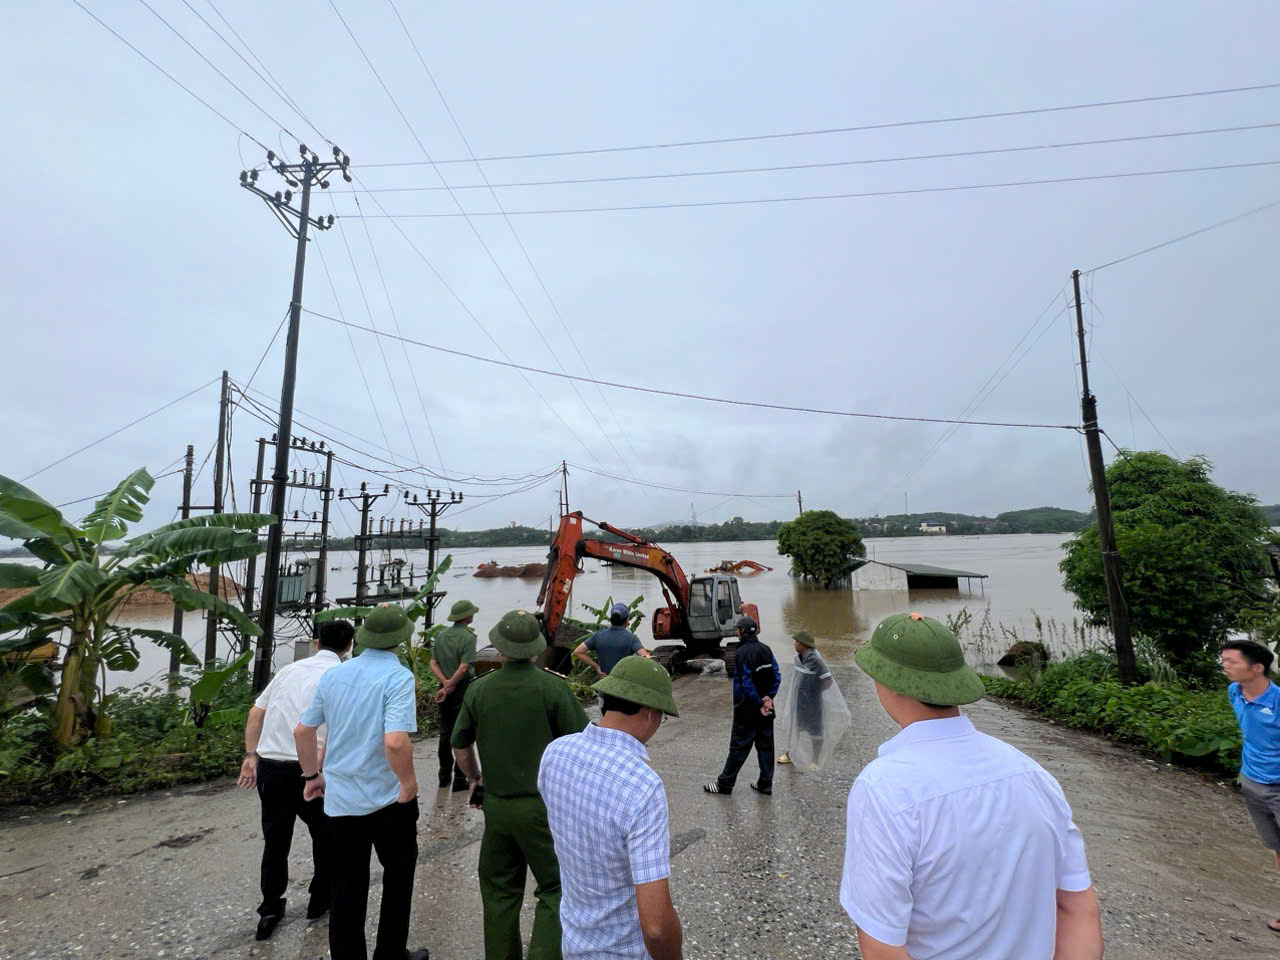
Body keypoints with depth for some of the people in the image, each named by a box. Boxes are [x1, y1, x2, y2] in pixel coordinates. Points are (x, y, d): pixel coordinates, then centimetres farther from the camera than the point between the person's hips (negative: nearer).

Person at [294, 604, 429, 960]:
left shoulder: (333, 675, 0)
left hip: (340, 799, 5)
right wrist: (409, 783, -15)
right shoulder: (398, 677, -21)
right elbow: (395, 742, -31)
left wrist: (312, 775, 21)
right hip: (387, 799, -5)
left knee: (346, 889, 17)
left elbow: (302, 731, 7)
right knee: (398, 876, 18)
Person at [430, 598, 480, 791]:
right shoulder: (468, 637, -15)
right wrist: (448, 686, -14)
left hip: (446, 688, 6)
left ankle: (444, 775, 27)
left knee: (445, 732, 17)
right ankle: (459, 779, 8)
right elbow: (464, 667, -21)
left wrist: (445, 683, -6)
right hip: (463, 688, -6)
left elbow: (433, 663, 2)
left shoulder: (441, 635, 5)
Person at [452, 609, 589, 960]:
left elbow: (460, 747, 9)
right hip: (543, 805, -4)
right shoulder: (552, 687, -16)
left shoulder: (479, 689, -4)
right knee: (555, 889, 10)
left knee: (499, 891, 21)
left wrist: (474, 779, 26)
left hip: (496, 804, 4)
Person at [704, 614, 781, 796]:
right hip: (766, 708, 6)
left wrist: (759, 704, -12)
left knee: (739, 746, 2)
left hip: (747, 708, -6)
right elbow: (777, 676, 2)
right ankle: (765, 784, 22)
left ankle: (724, 784, 13)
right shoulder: (766, 649, 3)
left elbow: (745, 683, -20)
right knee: (765, 745, 14)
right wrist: (769, 697, -4)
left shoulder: (741, 652, -18)